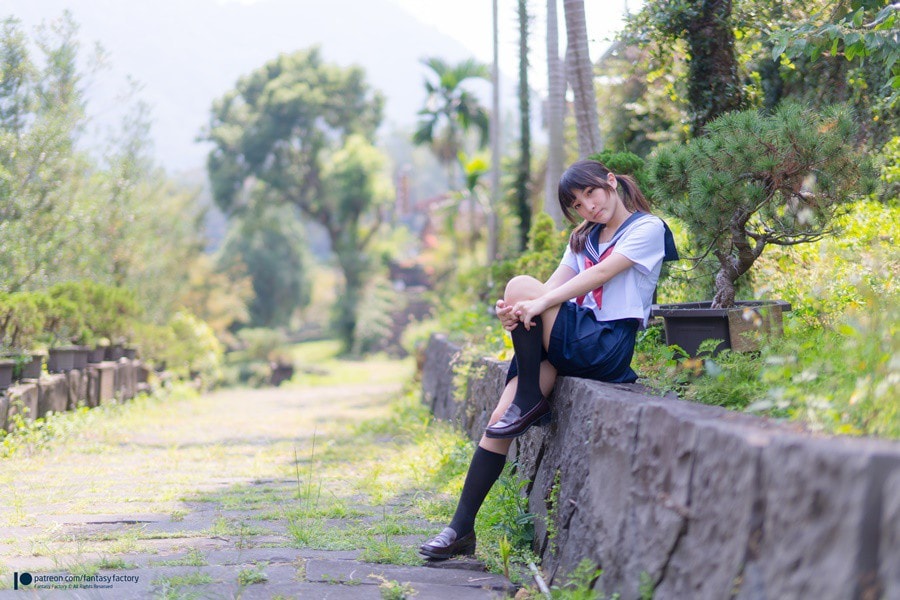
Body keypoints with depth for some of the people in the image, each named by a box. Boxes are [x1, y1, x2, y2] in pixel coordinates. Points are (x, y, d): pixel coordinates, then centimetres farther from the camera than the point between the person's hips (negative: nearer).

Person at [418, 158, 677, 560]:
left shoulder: (647, 229, 1)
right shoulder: (584, 238, 23)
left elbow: (601, 274, -15)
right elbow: (552, 290, 9)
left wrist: (538, 303, -26)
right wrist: (512, 312, -14)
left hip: (607, 346, -7)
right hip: (578, 343, 7)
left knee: (521, 286, -23)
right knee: (500, 420, -12)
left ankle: (529, 402, -14)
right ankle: (461, 529, -10)